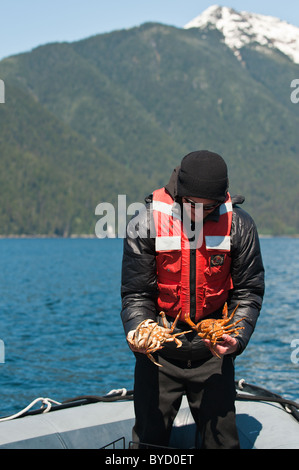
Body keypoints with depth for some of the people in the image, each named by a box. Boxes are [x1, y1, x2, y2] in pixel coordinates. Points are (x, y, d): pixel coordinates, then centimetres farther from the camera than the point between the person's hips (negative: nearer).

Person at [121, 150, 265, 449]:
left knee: (222, 440, 7)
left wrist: (237, 338, -17)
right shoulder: (147, 223, -11)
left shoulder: (238, 225, -8)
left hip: (213, 352, 1)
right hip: (159, 350, 0)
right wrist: (137, 329, -25)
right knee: (150, 438, 7)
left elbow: (248, 292, -2)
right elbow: (136, 293, -6)